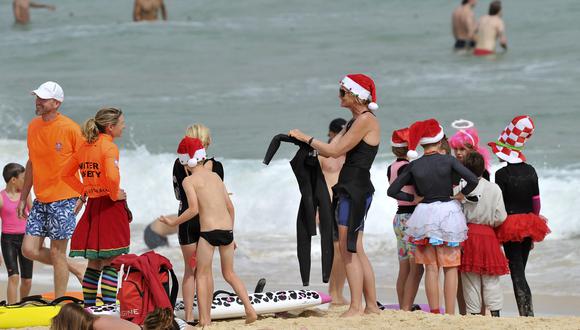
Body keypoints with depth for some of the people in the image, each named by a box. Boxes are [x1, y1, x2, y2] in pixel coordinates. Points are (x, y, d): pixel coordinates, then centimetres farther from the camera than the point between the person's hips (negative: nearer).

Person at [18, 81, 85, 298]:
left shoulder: (69, 128, -11)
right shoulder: (33, 127, 8)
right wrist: (23, 198, 17)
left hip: (63, 199, -7)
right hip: (40, 199, 7)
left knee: (56, 252, -2)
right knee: (29, 250, 1)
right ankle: (75, 268, 21)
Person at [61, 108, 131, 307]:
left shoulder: (86, 147, 11)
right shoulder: (109, 147, -13)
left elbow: (66, 174, 20)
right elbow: (112, 176, -29)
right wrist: (115, 194, -12)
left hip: (91, 207, 7)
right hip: (110, 207, -7)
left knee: (94, 263, 12)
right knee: (111, 263, -5)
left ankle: (88, 307, 14)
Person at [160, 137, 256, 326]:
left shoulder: (189, 180, -2)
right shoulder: (215, 176, 16)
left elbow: (194, 209, -13)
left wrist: (173, 223, -1)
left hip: (209, 231, -5)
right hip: (227, 229, 5)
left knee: (202, 275, 7)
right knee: (229, 273, 18)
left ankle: (205, 319, 2)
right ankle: (250, 309, 6)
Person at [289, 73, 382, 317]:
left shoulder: (366, 120, -13)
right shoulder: (355, 122, 18)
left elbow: (335, 151, -14)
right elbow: (331, 149, 16)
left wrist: (306, 138, -4)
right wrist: (303, 141, 7)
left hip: (356, 189, -10)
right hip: (349, 188, 10)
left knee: (348, 249, -9)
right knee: (356, 251, 11)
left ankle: (356, 307, -9)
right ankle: (371, 305, 13)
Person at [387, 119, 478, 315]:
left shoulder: (414, 166, 0)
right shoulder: (448, 161, -7)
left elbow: (392, 190, 1)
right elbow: (473, 180, -15)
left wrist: (413, 199, 10)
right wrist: (461, 195, 1)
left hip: (425, 213, 2)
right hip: (448, 211, -2)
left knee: (431, 267, 6)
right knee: (450, 267, 3)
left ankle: (434, 313, 3)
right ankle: (450, 314, -2)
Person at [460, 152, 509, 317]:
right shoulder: (494, 189, -6)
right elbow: (500, 217, -4)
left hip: (466, 234, 0)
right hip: (488, 235, 0)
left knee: (470, 279, 6)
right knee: (490, 279, 6)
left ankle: (474, 312, 7)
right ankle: (495, 311, 3)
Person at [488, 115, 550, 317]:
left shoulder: (502, 174, -11)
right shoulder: (530, 171, 5)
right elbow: (536, 201, 8)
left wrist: (496, 228, -1)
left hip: (510, 225, -5)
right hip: (529, 223, 5)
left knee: (516, 273, -5)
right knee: (520, 271, 12)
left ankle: (527, 314, -14)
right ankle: (528, 315, 8)